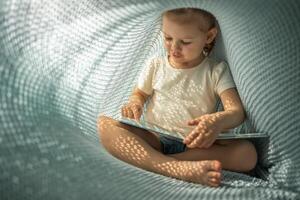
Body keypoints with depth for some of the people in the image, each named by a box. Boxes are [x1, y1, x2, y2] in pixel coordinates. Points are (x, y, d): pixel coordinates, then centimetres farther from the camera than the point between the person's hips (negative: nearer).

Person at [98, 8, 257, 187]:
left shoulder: (216, 72, 3)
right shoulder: (156, 66, 10)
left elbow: (237, 111, -7)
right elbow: (139, 93, 23)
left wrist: (219, 121, -32)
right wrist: (134, 103, -4)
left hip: (194, 145, -1)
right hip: (153, 139, 2)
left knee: (247, 153, -27)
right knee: (104, 124, -25)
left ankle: (158, 162, -30)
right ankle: (180, 169, -41)